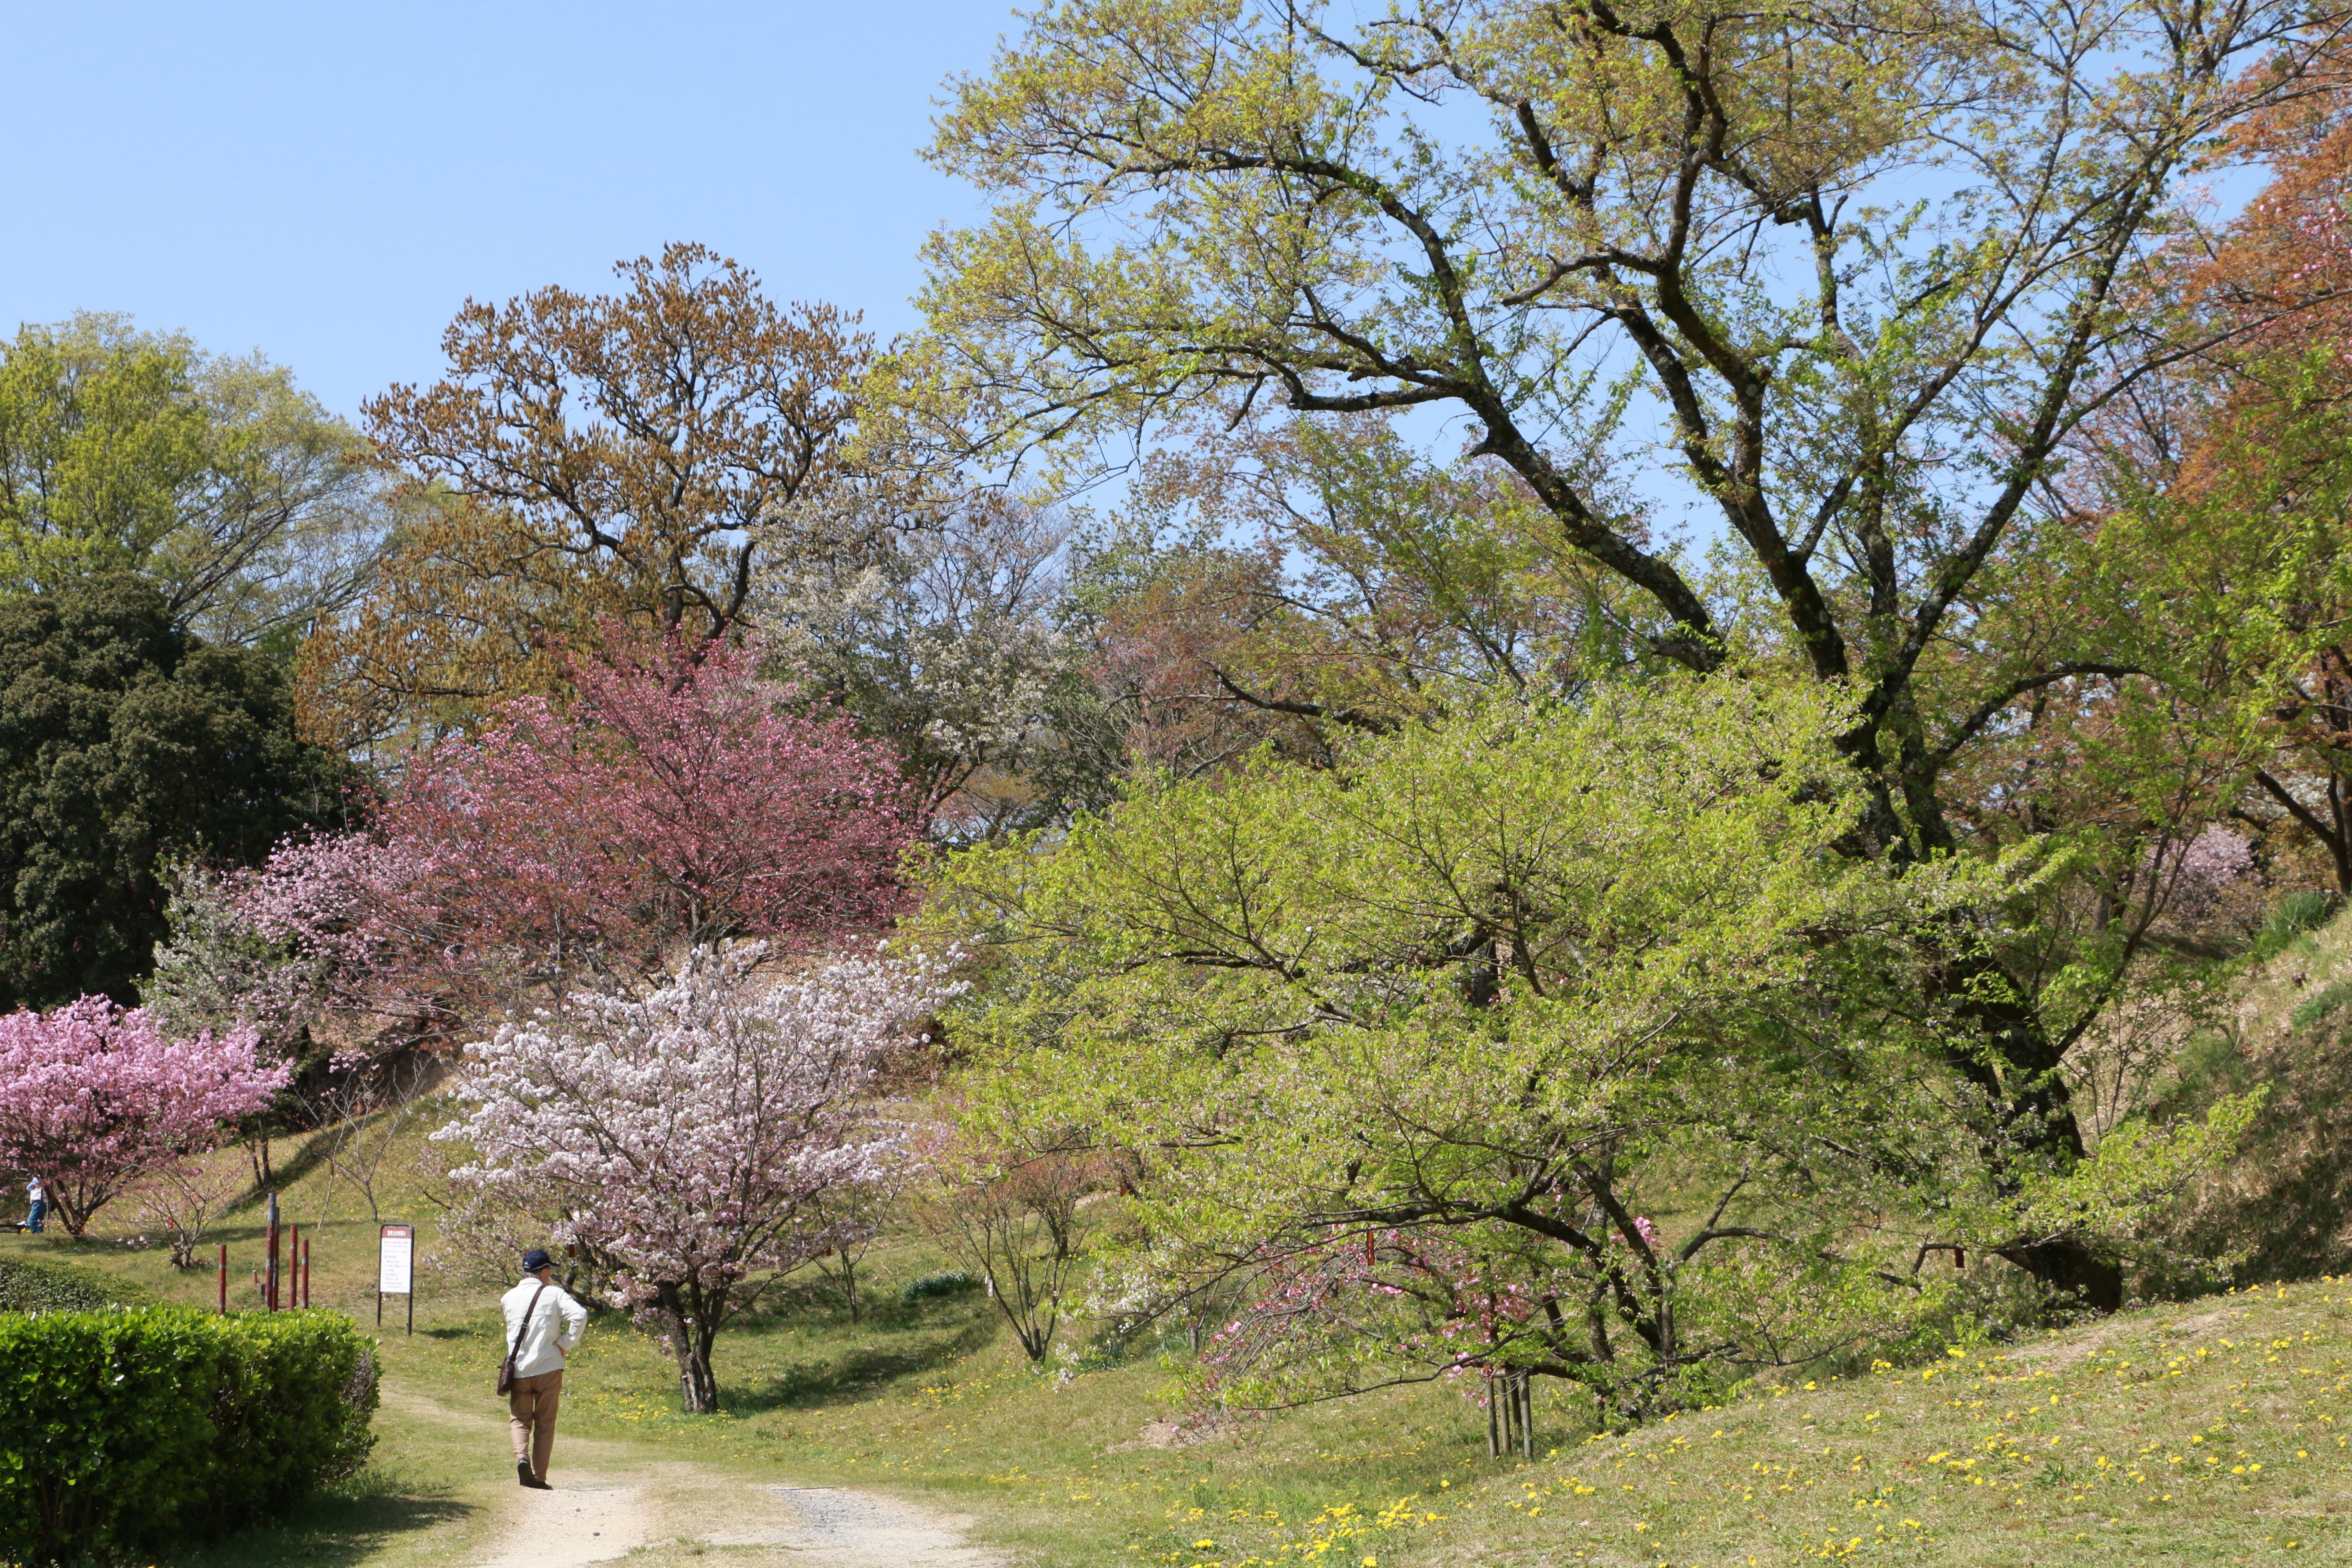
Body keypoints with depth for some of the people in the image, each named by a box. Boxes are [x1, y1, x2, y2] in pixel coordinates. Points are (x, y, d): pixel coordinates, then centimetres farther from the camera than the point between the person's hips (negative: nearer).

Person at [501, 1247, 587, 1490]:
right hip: (548, 1368, -2)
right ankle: (539, 1477, 8)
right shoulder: (554, 1294, -5)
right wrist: (566, 1343, -9)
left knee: (519, 1420, 13)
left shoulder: (509, 1297, 5)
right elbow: (580, 1315, -19)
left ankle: (522, 1457, -15)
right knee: (545, 1424, 9)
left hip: (518, 1370, 2)